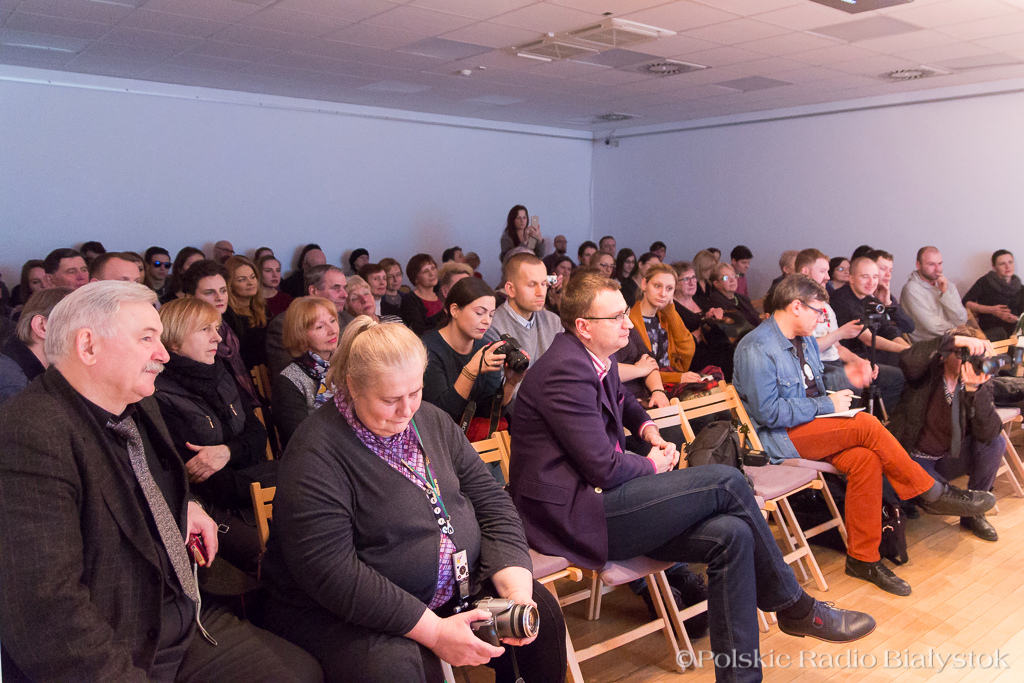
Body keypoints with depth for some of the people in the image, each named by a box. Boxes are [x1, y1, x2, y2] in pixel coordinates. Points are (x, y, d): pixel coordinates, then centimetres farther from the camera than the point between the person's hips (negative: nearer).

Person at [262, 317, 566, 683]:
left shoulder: (432, 420, 2)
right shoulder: (317, 455, -20)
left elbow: (491, 502, 2)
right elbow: (330, 571, -25)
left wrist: (517, 589, -13)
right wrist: (432, 631, -26)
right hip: (346, 611, -6)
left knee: (542, 610, -4)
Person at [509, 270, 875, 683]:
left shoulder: (599, 360, 11)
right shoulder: (566, 370, -19)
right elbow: (604, 469, -21)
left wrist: (649, 430, 15)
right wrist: (653, 466, -1)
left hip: (599, 498, 9)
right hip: (574, 515, -9)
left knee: (731, 534, -9)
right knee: (726, 482, -14)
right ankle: (793, 606, 6)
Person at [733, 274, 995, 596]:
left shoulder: (805, 340, 14)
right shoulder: (756, 349, -16)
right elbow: (768, 412, -21)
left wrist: (845, 378, 7)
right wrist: (826, 405, -15)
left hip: (810, 426, 9)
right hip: (778, 438, -8)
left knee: (864, 459, -19)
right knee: (867, 425, -22)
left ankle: (863, 557, -10)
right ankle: (931, 493, -3)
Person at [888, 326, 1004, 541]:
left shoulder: (981, 384, -4)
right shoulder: (929, 372, -13)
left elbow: (988, 433, -20)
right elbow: (908, 360, -40)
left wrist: (974, 390, -34)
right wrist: (955, 340, -44)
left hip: (948, 459, 5)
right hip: (914, 458, -5)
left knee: (997, 443, -19)